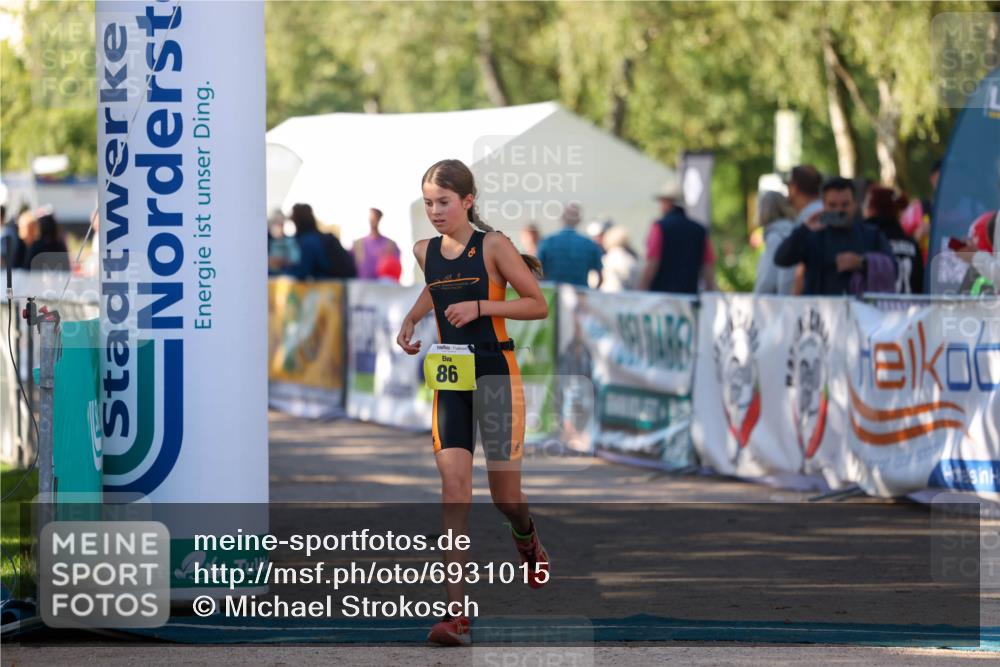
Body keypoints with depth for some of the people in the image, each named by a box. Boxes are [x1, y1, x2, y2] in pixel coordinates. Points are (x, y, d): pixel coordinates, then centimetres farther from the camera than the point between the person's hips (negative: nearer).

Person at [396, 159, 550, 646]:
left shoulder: (493, 246, -9)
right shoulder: (425, 252, 7)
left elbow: (538, 305, -7)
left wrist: (480, 306, -17)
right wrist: (411, 318, 12)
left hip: (495, 372, -4)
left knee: (505, 495, 1)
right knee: (453, 481, -11)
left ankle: (526, 538, 42)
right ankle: (455, 610, -17)